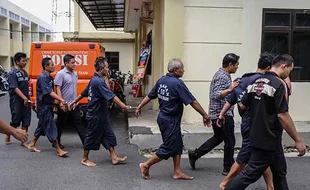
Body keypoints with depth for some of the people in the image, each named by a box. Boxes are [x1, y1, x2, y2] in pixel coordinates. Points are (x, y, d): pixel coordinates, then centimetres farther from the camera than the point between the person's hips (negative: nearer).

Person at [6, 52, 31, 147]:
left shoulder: (25, 73, 11)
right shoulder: (12, 74, -11)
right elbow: (15, 88, -18)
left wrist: (28, 98, 14)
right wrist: (24, 98, -27)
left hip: (26, 101, 6)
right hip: (16, 101, -6)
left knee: (26, 122, 4)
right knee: (15, 121, 4)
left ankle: (23, 141, 12)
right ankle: (7, 136, 28)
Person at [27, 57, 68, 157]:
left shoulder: (49, 77, 11)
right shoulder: (42, 77, -18)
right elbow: (49, 92, -25)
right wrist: (61, 100, -29)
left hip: (48, 106, 9)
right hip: (44, 107, -9)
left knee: (42, 126, 18)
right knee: (51, 127, -6)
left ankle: (32, 144, 31)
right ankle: (59, 150, -3)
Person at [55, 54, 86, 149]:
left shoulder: (75, 73, 10)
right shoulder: (61, 74, -12)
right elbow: (58, 89, -16)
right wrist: (61, 103, -23)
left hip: (74, 104, 7)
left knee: (78, 123, 8)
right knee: (61, 124, 7)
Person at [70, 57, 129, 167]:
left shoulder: (94, 80, 9)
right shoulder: (99, 81, -22)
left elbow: (83, 93, 19)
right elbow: (111, 96, -31)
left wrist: (74, 102, 29)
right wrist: (122, 105, -35)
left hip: (101, 116, 10)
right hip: (96, 116, -10)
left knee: (108, 135, 11)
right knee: (92, 137, 5)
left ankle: (114, 157, 17)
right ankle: (84, 159, 20)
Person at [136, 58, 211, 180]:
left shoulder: (161, 80, 3)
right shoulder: (178, 83, -20)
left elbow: (150, 96, 10)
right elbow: (193, 102, -18)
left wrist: (139, 107, 22)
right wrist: (205, 115, -10)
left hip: (163, 117, 9)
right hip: (171, 120, -9)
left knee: (177, 146, 15)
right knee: (168, 148, 4)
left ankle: (177, 172, 21)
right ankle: (146, 165, 13)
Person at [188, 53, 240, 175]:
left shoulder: (221, 74, 14)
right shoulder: (222, 76, -18)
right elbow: (216, 95, -28)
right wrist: (230, 89, -40)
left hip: (216, 114, 10)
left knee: (218, 138, 21)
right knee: (230, 141, 2)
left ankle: (195, 154, 22)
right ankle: (228, 168, 14)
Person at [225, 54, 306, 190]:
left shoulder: (256, 82, 7)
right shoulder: (279, 84, -17)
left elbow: (242, 106, 10)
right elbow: (282, 115, -22)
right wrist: (298, 140, -15)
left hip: (257, 136, 9)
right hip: (269, 139, -9)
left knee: (280, 173, 20)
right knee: (251, 173, 0)